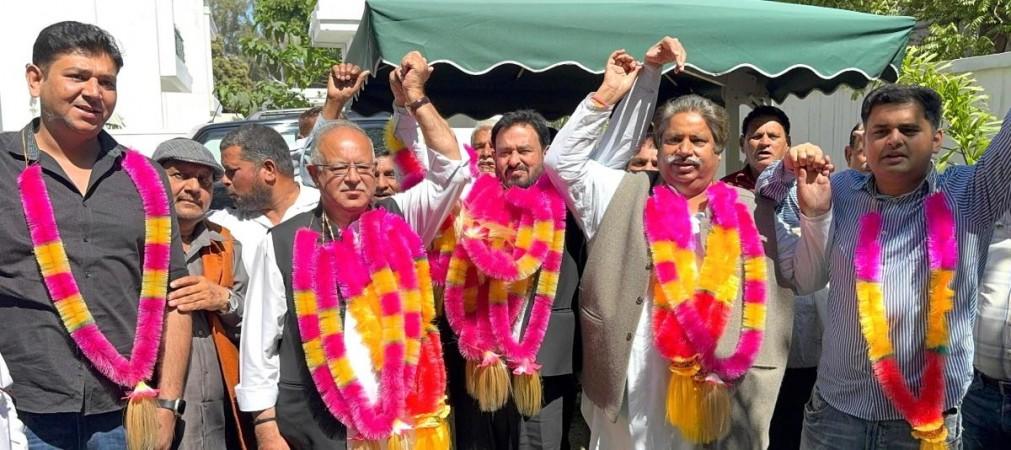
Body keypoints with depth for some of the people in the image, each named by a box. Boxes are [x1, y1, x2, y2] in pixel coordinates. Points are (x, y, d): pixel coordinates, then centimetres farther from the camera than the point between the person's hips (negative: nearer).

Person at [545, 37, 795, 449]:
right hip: (626, 401, 1)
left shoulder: (752, 214, 3)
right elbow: (561, 160, 6)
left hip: (712, 404, 0)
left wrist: (746, 397, -5)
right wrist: (606, 95, 2)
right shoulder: (625, 196, 7)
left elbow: (771, 313, 1)